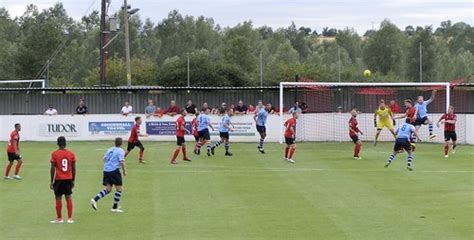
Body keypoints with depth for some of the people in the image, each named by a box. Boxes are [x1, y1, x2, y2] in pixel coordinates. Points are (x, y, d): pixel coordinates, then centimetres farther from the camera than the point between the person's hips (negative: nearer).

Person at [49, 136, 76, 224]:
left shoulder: (54, 154, -8)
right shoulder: (71, 153, 0)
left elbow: (53, 168, -8)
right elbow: (73, 168, 3)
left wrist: (52, 181, 0)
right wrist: (73, 180, 12)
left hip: (58, 179, -3)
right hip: (68, 179, 3)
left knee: (58, 198, 5)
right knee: (69, 198, 7)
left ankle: (59, 218, 9)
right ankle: (70, 218, 6)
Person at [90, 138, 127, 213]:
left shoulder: (110, 149, 15)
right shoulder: (121, 151, -5)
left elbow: (104, 159, 21)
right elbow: (122, 162, -14)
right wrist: (124, 171, -2)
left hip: (106, 170, 7)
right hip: (114, 171, -7)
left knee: (108, 189, 10)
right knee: (119, 189, 5)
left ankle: (95, 199, -9)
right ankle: (115, 207, 6)